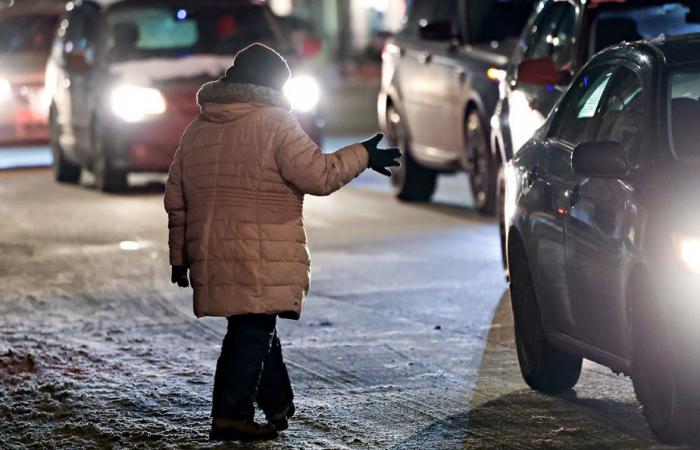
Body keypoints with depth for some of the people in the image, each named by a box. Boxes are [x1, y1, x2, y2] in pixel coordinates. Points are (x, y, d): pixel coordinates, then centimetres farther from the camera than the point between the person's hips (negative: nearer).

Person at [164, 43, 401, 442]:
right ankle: (232, 416, -5)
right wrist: (362, 156, 1)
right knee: (253, 332, -2)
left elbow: (176, 200, 16)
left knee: (255, 329, 18)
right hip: (262, 259, -7)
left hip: (212, 256, 7)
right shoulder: (275, 124, -7)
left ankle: (278, 405, 27)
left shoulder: (197, 131, 14)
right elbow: (319, 175, -13)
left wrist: (180, 255, 21)